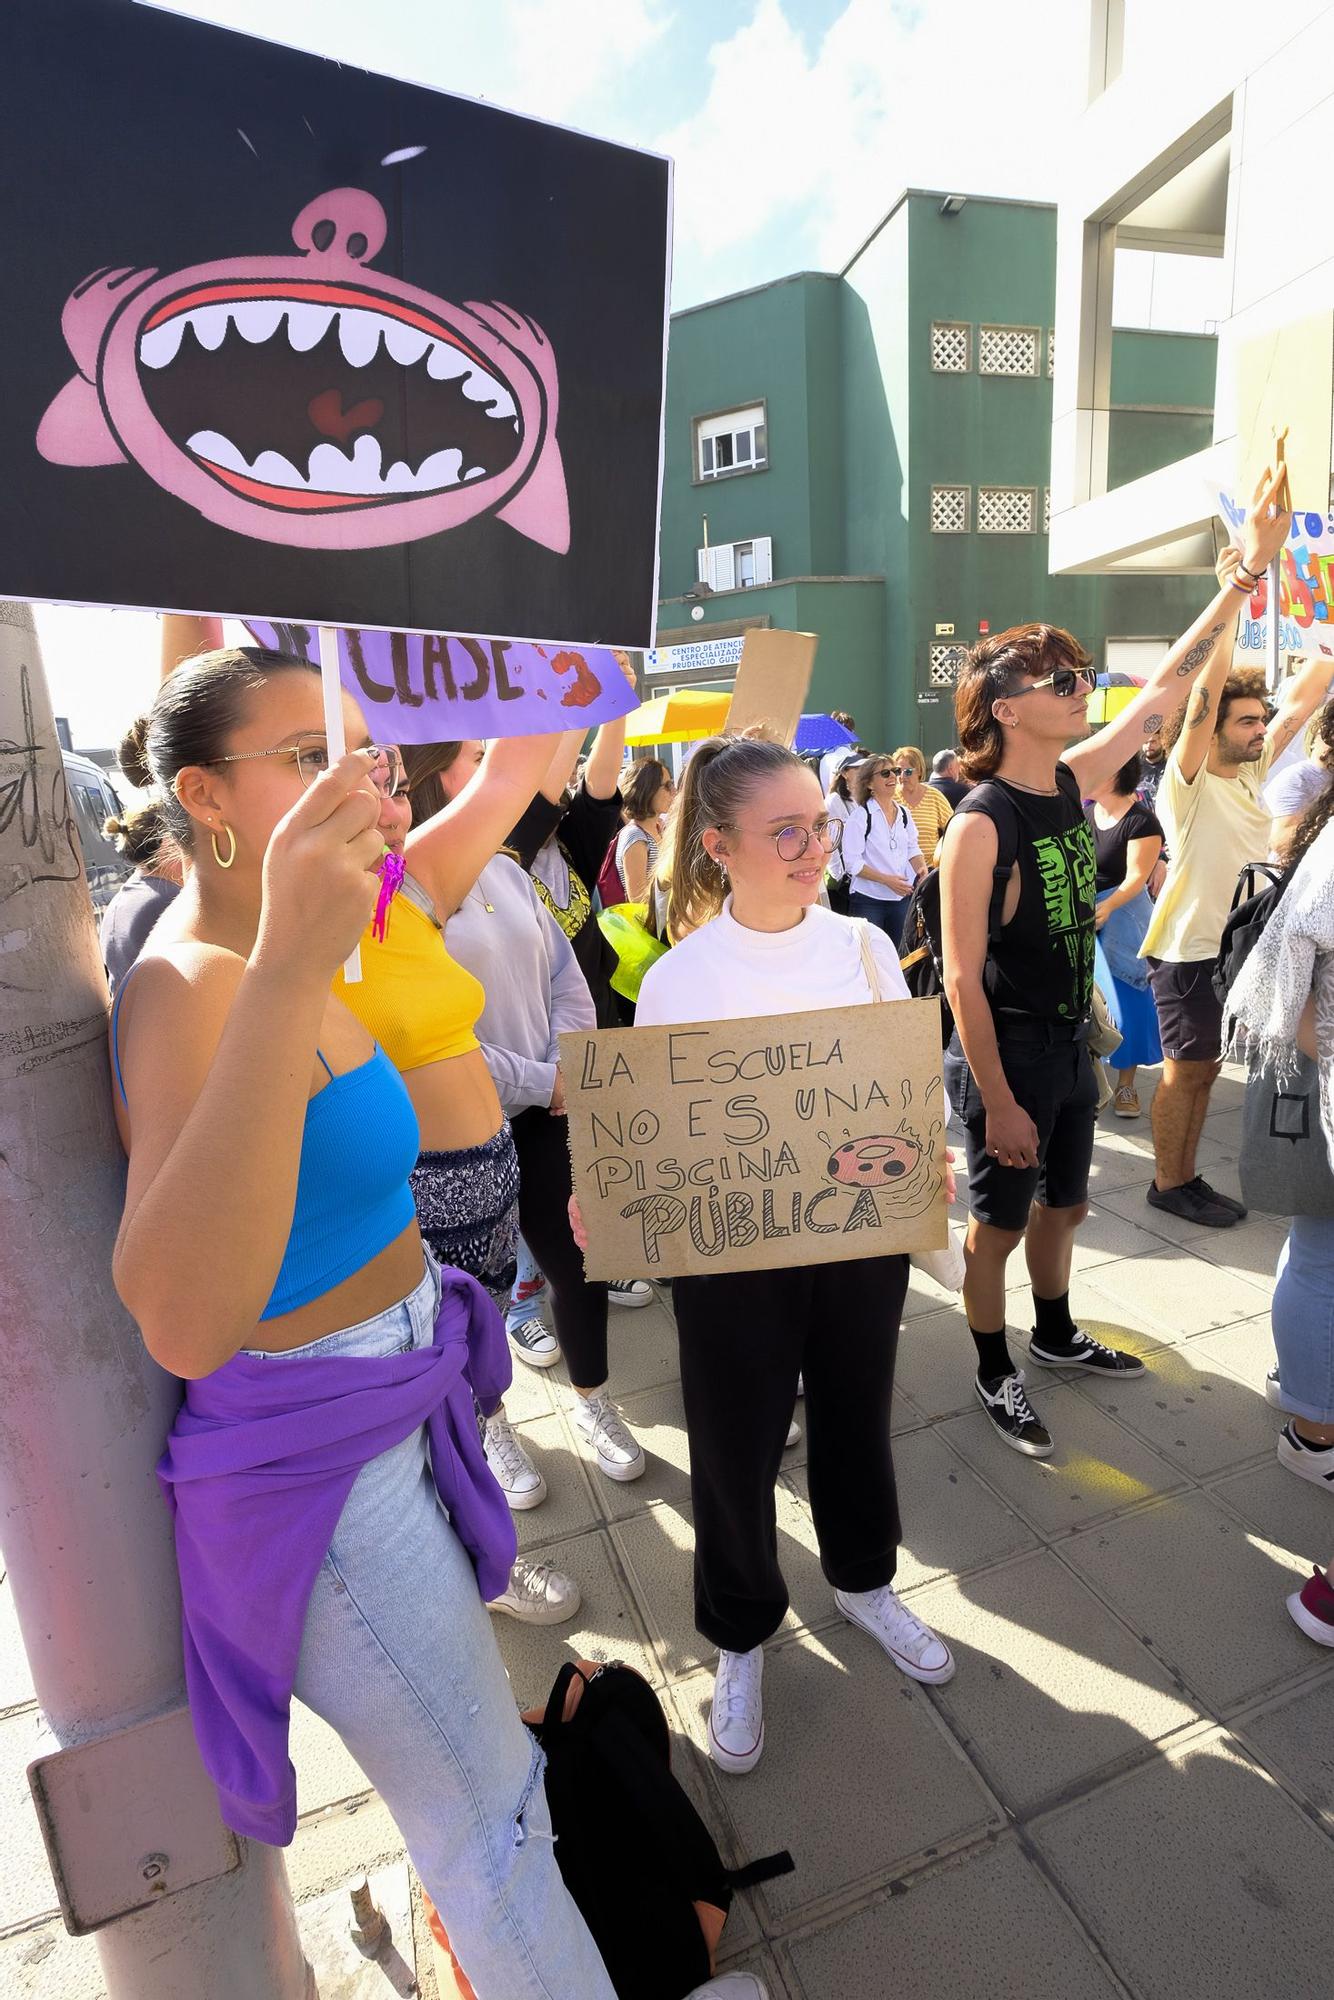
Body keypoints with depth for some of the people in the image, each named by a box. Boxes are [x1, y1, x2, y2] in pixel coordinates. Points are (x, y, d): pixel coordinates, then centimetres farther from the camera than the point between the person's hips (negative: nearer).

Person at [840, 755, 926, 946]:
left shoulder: (903, 813, 9)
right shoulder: (860, 816, -10)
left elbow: (912, 848, 15)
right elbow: (852, 862, -14)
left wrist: (922, 869, -6)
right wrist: (887, 879, -20)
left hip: (902, 897, 6)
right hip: (868, 901, -5)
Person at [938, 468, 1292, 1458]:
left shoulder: (1074, 781, 1)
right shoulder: (979, 825, -22)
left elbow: (1168, 687, 12)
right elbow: (962, 978, -22)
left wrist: (1252, 568, 10)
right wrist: (998, 1102, -20)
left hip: (1071, 1042, 8)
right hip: (1006, 1053, -8)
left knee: (1063, 1204, 23)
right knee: (1000, 1219, 10)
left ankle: (1057, 1335, 46)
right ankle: (995, 1371, 31)